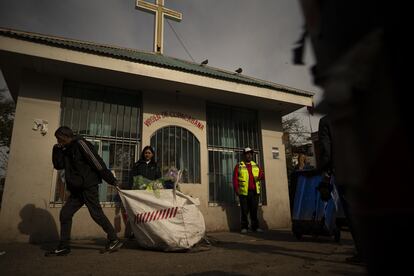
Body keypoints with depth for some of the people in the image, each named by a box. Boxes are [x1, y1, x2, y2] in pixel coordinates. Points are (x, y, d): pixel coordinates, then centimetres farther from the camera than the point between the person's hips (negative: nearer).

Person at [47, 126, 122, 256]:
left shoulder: (80, 143, -10)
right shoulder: (67, 150, 18)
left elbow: (97, 161, -17)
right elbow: (58, 165, 16)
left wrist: (111, 180, -21)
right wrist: (56, 150, 4)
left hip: (89, 187, -9)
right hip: (77, 189, 9)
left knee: (96, 214, -7)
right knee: (65, 214, 8)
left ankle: (114, 240, 4)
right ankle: (64, 246, 17)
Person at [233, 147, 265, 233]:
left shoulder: (256, 166, 16)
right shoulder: (239, 166, 5)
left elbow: (261, 174, 8)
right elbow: (235, 179, -1)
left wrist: (261, 176, -16)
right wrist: (236, 189, -11)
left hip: (254, 191, 3)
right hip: (244, 192, -3)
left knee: (254, 210, 7)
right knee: (244, 211, 2)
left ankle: (255, 226, 16)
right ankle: (244, 227, 11)